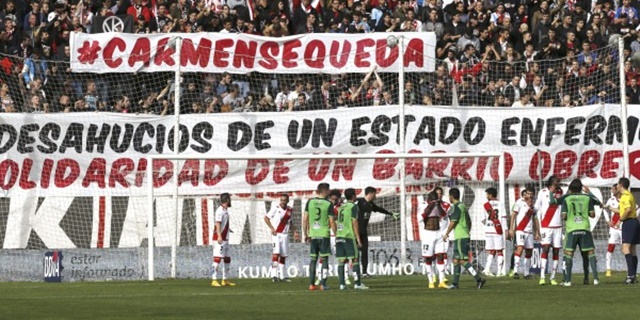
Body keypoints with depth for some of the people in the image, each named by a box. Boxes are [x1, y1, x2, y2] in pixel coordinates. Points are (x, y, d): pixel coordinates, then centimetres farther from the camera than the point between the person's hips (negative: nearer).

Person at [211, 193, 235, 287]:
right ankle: (214, 280, -16)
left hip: (225, 239, 10)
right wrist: (219, 236, -31)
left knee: (227, 260, 13)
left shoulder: (226, 210, 17)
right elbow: (217, 224, -22)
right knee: (217, 258, -13)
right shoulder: (220, 210, -13)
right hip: (219, 239, -10)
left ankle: (225, 280, 20)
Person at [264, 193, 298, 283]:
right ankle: (274, 275, -22)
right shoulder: (275, 208, -8)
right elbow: (266, 218, -3)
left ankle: (281, 276, 17)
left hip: (285, 235, 6)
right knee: (276, 253, -18)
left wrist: (294, 232, 12)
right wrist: (272, 228, -11)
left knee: (283, 256, 9)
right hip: (276, 234, -6)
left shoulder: (290, 210, 8)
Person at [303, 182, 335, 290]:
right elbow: (332, 222, -7)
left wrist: (305, 234, 12)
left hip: (312, 235, 3)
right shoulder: (328, 204, -7)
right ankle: (323, 284, -3)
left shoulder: (310, 202, 2)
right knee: (324, 259, 2)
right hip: (324, 235, -3)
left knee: (313, 259, 10)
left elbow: (305, 219, 4)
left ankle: (312, 284, 8)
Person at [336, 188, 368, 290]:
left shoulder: (341, 207, 17)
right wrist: (358, 239, -8)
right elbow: (354, 223, -9)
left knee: (341, 260, 4)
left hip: (339, 236, 7)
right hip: (349, 236, -7)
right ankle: (358, 283, -7)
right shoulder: (353, 206, -5)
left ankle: (342, 284, 0)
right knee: (355, 259, -4)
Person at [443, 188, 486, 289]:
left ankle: (479, 279, -19)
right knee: (455, 260, 13)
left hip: (460, 238, -10)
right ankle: (455, 283, 15)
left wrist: (446, 234, -5)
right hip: (465, 236, 10)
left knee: (463, 260, -12)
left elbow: (453, 222, -15)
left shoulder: (456, 207, -12)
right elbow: (469, 222, 20)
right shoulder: (463, 207, 16)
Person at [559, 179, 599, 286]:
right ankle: (595, 278, 0)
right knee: (591, 252, 7)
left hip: (571, 229, -1)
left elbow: (564, 216, -5)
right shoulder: (587, 198, 5)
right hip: (585, 228, 1)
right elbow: (592, 214, 3)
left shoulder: (566, 199, 2)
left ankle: (567, 280, -4)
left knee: (568, 253, 2)